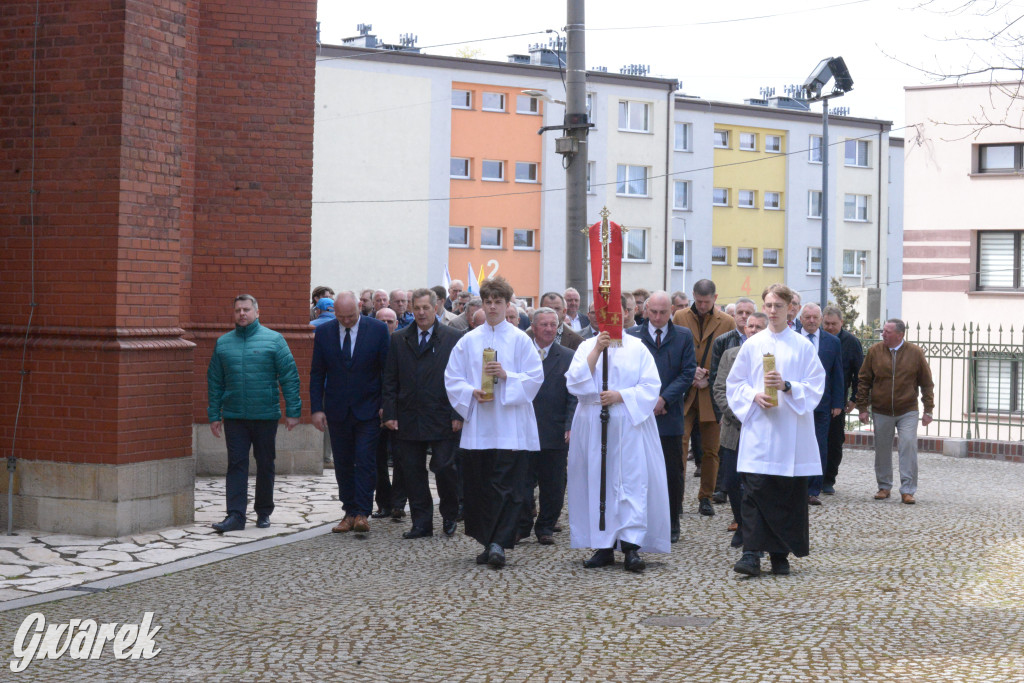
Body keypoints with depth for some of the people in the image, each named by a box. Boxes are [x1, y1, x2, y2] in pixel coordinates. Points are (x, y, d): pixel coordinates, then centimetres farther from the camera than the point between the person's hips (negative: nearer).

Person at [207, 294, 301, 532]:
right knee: (236, 465, -3)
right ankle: (235, 515, -4)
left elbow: (290, 377, -3)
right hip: (234, 417, 1)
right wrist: (214, 415, 6)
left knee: (265, 465, 9)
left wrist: (292, 411, -8)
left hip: (266, 415, -1)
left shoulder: (273, 340, -1)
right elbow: (214, 382, 11)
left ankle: (264, 512, 22)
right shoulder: (223, 343, 7)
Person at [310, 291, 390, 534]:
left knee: (365, 461, -8)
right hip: (337, 411, 3)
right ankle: (349, 512, 15)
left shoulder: (378, 329, -5)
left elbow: (388, 370, -1)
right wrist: (317, 408, 0)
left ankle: (362, 513, -5)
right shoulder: (323, 332, 2)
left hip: (368, 411, -3)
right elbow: (317, 374, 6)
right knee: (343, 464, 7)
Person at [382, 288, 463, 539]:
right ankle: (421, 523, 13)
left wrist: (458, 414, -7)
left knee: (444, 469, -5)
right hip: (408, 420, 3)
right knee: (412, 473, 4)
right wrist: (389, 414, 1)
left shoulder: (453, 339, 3)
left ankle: (450, 517, 17)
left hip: (442, 420, -3)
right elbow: (390, 380, 10)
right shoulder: (398, 340, 11)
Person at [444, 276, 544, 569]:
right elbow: (452, 379, 9)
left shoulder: (520, 340, 4)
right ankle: (490, 543, 15)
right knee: (478, 487, 4)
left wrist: (507, 376, -16)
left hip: (510, 428, -3)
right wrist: (471, 392, -9)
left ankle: (499, 543, -9)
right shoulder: (468, 341, 10)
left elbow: (535, 378, -1)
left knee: (506, 487, -9)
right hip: (477, 426, 3)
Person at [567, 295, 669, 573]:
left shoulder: (638, 348, 6)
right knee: (597, 482, 1)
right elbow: (574, 382, -4)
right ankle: (604, 547, 7)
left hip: (630, 425, -1)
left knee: (633, 481, -9)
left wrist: (621, 396, -13)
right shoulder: (587, 346, 9)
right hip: (593, 425, 2)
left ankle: (632, 545, -10)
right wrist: (596, 351, -11)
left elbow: (651, 386, 0)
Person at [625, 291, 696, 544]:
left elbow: (688, 373, 0)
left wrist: (664, 399, -10)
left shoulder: (683, 336, 6)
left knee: (673, 473, 4)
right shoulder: (632, 335, 6)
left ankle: (671, 525, 13)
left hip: (670, 415, 0)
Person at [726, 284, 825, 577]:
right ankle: (751, 553, -11)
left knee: (789, 494, 2)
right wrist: (754, 396, -8)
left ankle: (780, 555, 12)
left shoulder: (803, 347, 5)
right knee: (755, 490, -9)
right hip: (758, 430, 0)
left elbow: (815, 387, 1)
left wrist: (787, 386, -15)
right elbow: (734, 384, 11)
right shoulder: (752, 345, 8)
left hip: (791, 433, 0)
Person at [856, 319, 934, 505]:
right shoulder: (874, 352, 1)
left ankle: (907, 490, -4)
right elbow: (863, 381, 6)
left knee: (909, 447, -10)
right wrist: (863, 408, 2)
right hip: (881, 411, 2)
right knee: (882, 450, 7)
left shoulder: (915, 353, -1)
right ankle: (884, 487, 22)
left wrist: (928, 410, 1)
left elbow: (927, 383, 5)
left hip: (908, 412, -1)